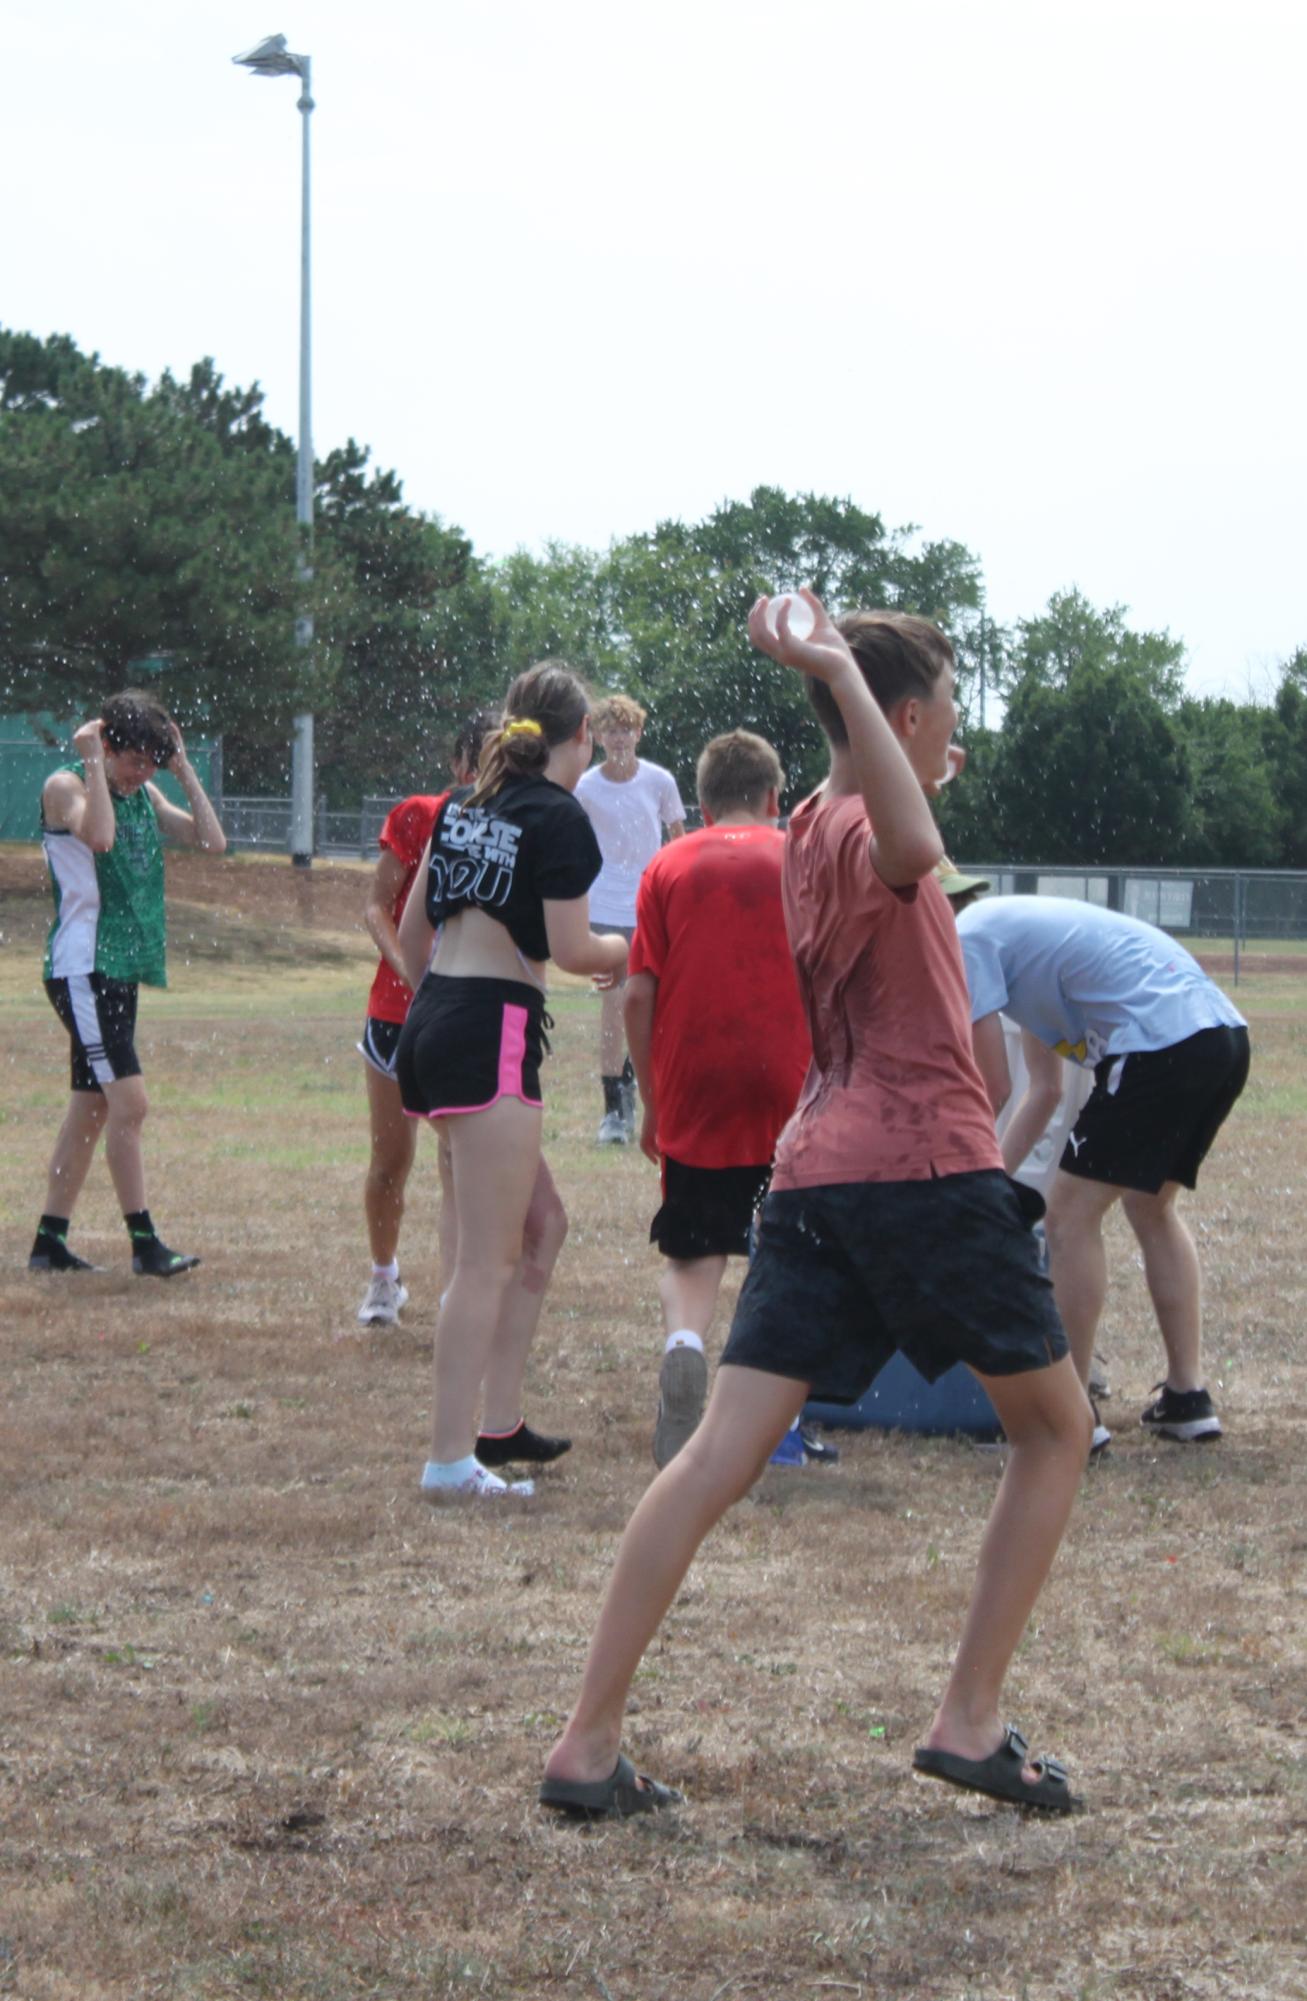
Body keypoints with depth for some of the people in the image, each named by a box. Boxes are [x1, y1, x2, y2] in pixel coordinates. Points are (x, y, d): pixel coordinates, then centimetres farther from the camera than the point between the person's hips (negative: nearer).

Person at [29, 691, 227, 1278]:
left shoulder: (145, 795, 13)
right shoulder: (66, 786, -9)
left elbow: (212, 842, 5)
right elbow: (99, 835, -30)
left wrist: (184, 769, 3)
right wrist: (94, 764, -21)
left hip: (121, 971, 9)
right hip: (82, 969, -9)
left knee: (92, 1108, 11)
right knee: (129, 1102, -14)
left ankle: (49, 1242, 17)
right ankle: (144, 1244, -12)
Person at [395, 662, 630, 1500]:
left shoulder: (465, 803, 14)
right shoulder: (560, 818, -9)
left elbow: (411, 932, 18)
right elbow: (571, 949, -9)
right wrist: (626, 949, 11)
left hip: (433, 1017, 9)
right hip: (495, 1030, -9)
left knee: (541, 1224, 19)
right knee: (489, 1259, -5)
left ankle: (496, 1420, 20)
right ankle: (451, 1461, -6)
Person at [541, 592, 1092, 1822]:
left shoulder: (810, 831, 17)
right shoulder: (863, 832, -9)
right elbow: (912, 851, -36)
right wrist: (842, 671, -34)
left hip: (817, 1169, 7)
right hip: (926, 1165, -7)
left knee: (720, 1457, -1)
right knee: (1054, 1430, 12)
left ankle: (588, 1744, -7)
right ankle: (970, 1722, 9)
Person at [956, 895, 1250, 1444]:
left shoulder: (962, 941, 1)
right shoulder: (1009, 930, 30)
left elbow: (993, 1087, 0)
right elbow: (1046, 1090, 33)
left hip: (1161, 1042, -10)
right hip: (1225, 1033, 10)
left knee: (1071, 1214, 0)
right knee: (1151, 1206, 24)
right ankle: (1188, 1396, 24)